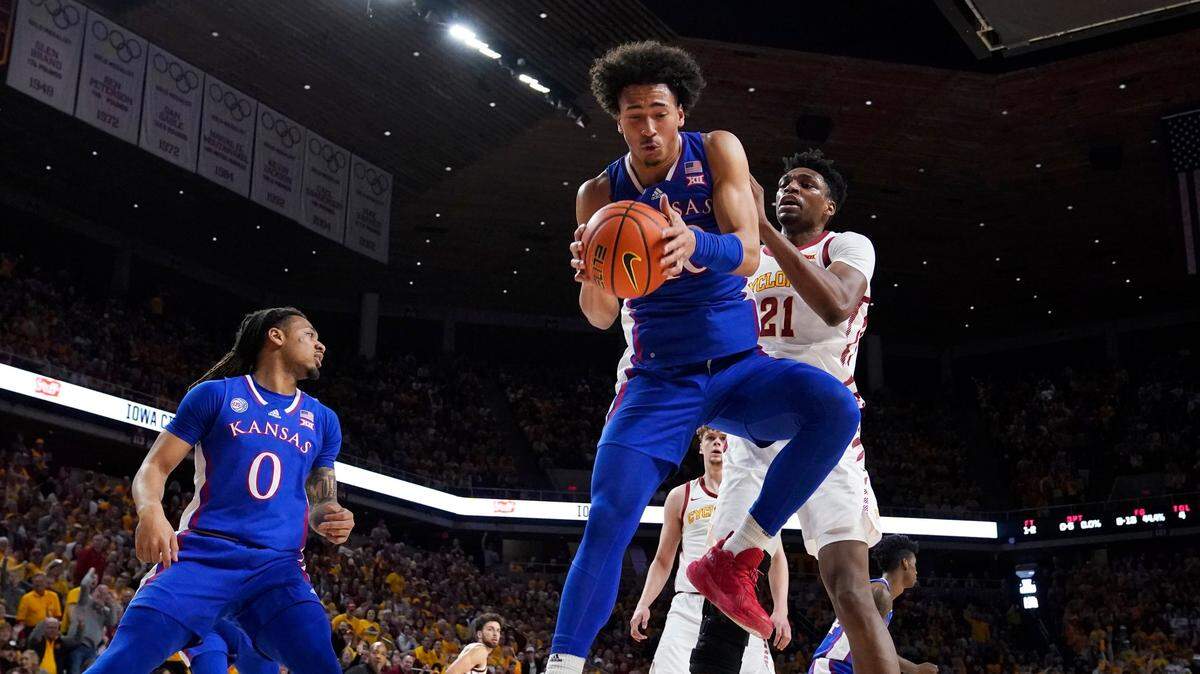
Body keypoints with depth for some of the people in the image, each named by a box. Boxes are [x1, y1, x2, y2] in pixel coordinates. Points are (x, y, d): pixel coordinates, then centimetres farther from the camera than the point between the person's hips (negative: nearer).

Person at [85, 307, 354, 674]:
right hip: (203, 553, -3)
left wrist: (330, 518, 0)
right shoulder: (216, 394, 7)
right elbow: (154, 467, 6)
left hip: (278, 566, 3)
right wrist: (151, 511, -17)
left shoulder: (323, 420, 18)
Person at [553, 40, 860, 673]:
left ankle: (738, 556, -15)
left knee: (835, 408, -29)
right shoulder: (600, 193, -2)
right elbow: (601, 317, -5)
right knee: (608, 519, -16)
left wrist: (694, 243, -41)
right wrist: (592, 277, -30)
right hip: (659, 378, 0)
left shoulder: (717, 151, -4)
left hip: (739, 366, 0)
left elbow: (748, 253, -17)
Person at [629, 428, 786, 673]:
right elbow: (662, 561, 16)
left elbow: (776, 557, 9)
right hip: (689, 605, 1)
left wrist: (781, 610, -4)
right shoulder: (680, 497, 13)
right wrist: (643, 604, 2)